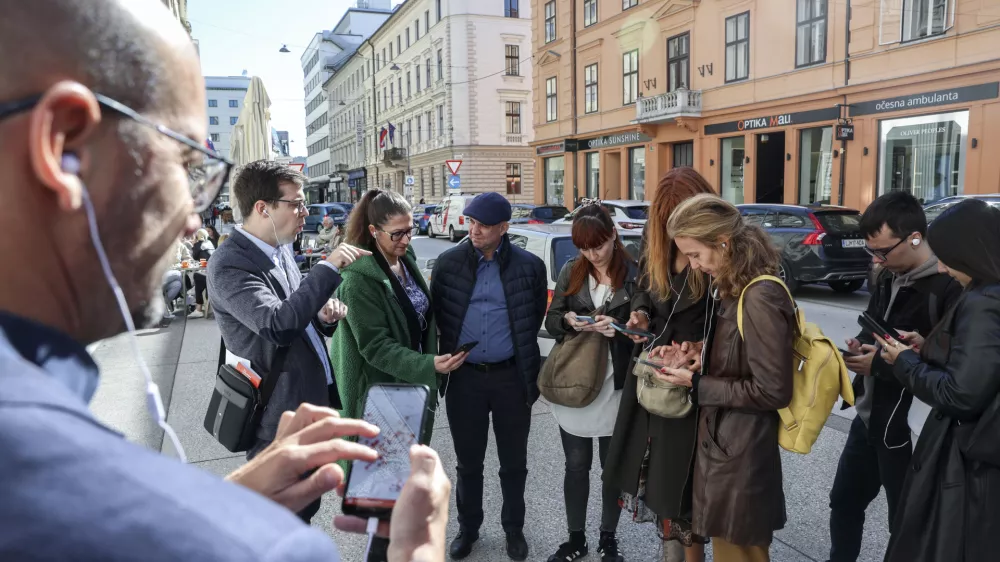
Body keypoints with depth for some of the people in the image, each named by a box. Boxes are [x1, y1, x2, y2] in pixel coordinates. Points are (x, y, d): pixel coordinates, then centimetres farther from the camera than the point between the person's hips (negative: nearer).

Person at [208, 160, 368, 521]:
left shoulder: (281, 249, 7)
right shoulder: (229, 265, -21)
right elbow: (276, 324, -35)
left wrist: (323, 316, -5)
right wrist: (329, 268, -31)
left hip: (314, 397, 8)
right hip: (280, 415, -8)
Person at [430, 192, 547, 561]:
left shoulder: (529, 267, -6)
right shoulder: (448, 263, -3)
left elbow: (536, 317, 6)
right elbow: (437, 314, 7)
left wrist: (520, 353, 7)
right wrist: (451, 351, 5)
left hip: (511, 377, -1)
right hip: (464, 377, 1)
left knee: (513, 462, 14)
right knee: (468, 462, 15)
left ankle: (514, 529, 34)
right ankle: (468, 528, 35)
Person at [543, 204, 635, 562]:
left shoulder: (635, 274, -6)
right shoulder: (571, 271, 4)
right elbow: (550, 321, 6)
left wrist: (619, 328, -22)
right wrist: (567, 320, -16)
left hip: (615, 385, -2)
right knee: (576, 465, 12)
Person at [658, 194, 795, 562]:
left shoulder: (761, 298, -24)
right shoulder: (731, 289, 6)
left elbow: (773, 391, -24)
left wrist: (696, 384, -19)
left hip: (740, 454, -9)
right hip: (721, 442, 9)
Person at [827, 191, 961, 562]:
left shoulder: (950, 286, -21)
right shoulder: (888, 276, 6)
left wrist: (883, 363, -22)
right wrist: (861, 347, -5)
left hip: (908, 429, -8)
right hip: (868, 417, 8)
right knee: (844, 500, 21)